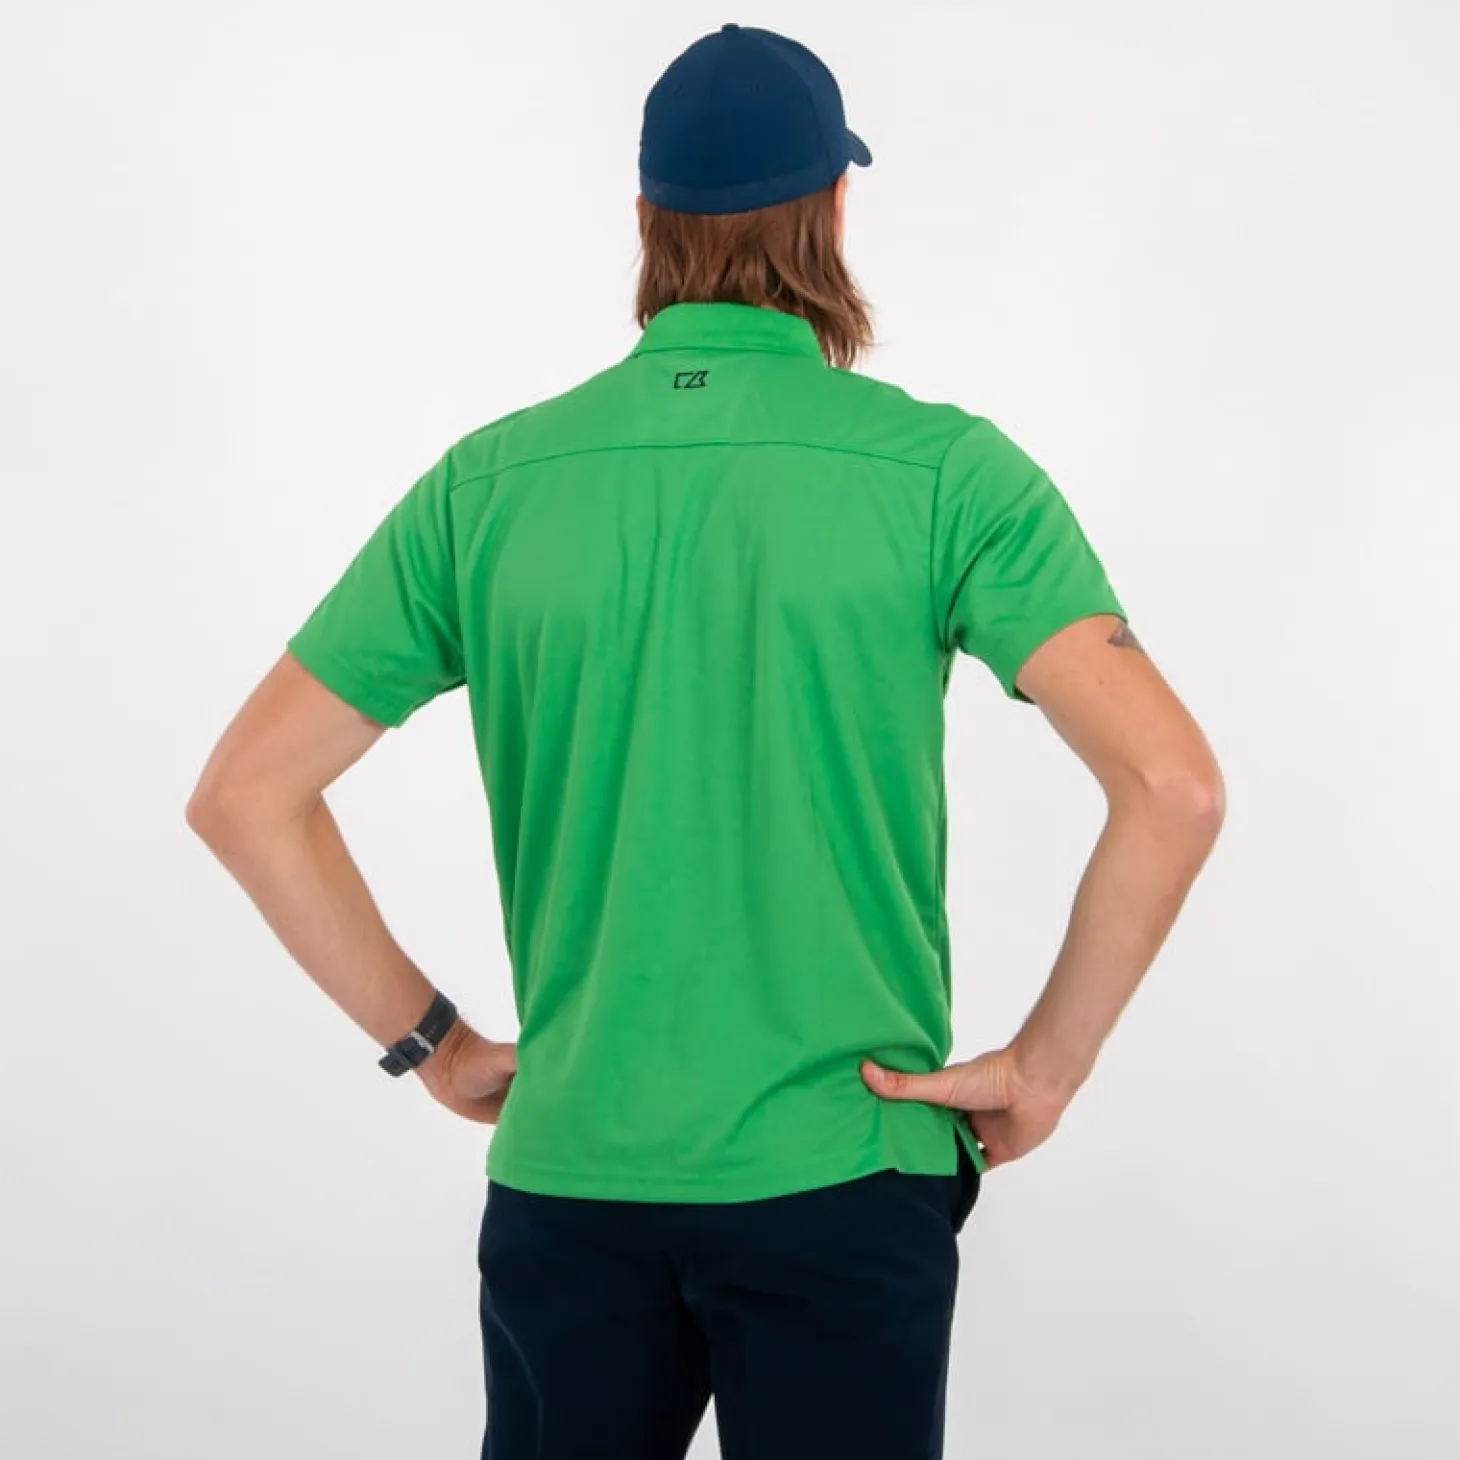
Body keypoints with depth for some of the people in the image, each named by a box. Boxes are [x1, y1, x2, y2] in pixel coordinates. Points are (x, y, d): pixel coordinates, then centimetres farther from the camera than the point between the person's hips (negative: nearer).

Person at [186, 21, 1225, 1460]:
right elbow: (1172, 785, -16)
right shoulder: (942, 470, -7)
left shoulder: (492, 482, 0)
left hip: (566, 1174, 3)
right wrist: (1046, 1064, -6)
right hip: (840, 1177, -2)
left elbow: (246, 793, 1)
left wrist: (430, 1041, 7)